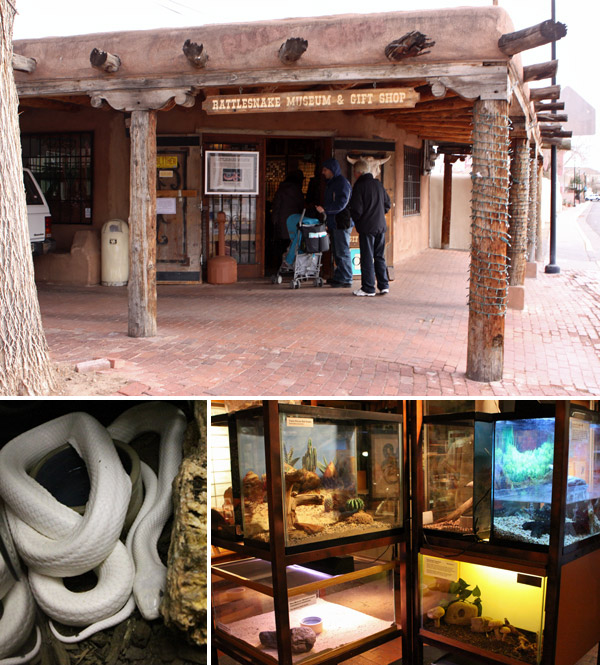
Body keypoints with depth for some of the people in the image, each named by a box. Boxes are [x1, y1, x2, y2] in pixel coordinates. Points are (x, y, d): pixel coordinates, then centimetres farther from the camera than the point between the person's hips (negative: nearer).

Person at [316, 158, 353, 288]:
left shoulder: (342, 183, -11)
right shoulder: (330, 183, 19)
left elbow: (341, 204, -20)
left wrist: (324, 209, -20)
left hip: (342, 222, -10)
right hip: (334, 223, 10)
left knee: (342, 252, -7)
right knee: (336, 252, 13)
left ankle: (346, 280, -3)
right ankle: (338, 277, 20)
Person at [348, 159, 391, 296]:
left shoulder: (359, 186, -11)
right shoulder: (378, 184, 8)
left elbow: (356, 209, -14)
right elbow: (387, 204, 14)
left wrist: (355, 219, 6)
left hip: (366, 227, -6)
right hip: (381, 226, 6)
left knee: (367, 258, 0)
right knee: (380, 257, 13)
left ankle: (368, 288, 3)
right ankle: (384, 286, 13)